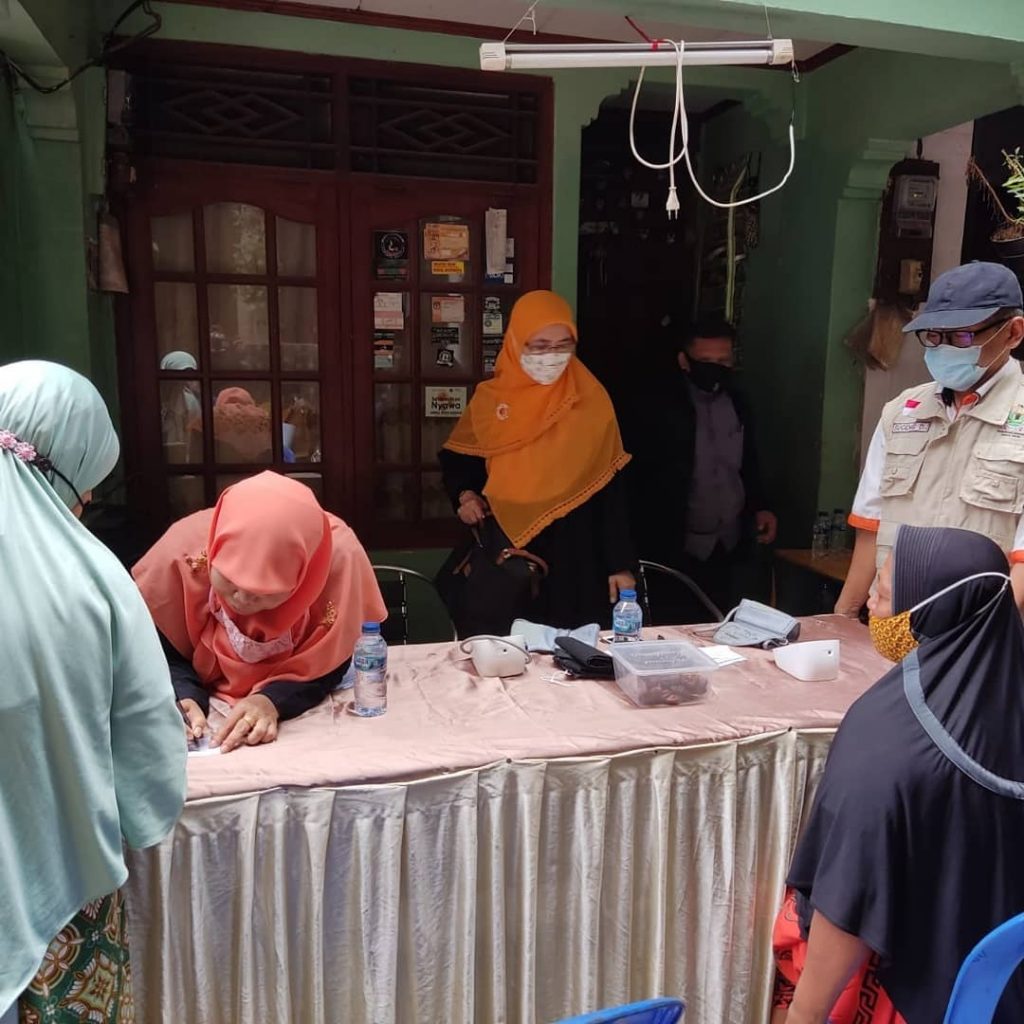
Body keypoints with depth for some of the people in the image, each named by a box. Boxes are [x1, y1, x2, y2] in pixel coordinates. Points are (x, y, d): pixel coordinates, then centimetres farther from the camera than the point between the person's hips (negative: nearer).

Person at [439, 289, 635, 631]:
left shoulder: (592, 401, -4)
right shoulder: (490, 399, -1)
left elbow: (610, 488, -2)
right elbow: (455, 460, 13)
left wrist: (620, 563, -4)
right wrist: (465, 495, -7)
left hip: (574, 555, -1)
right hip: (505, 553, 1)